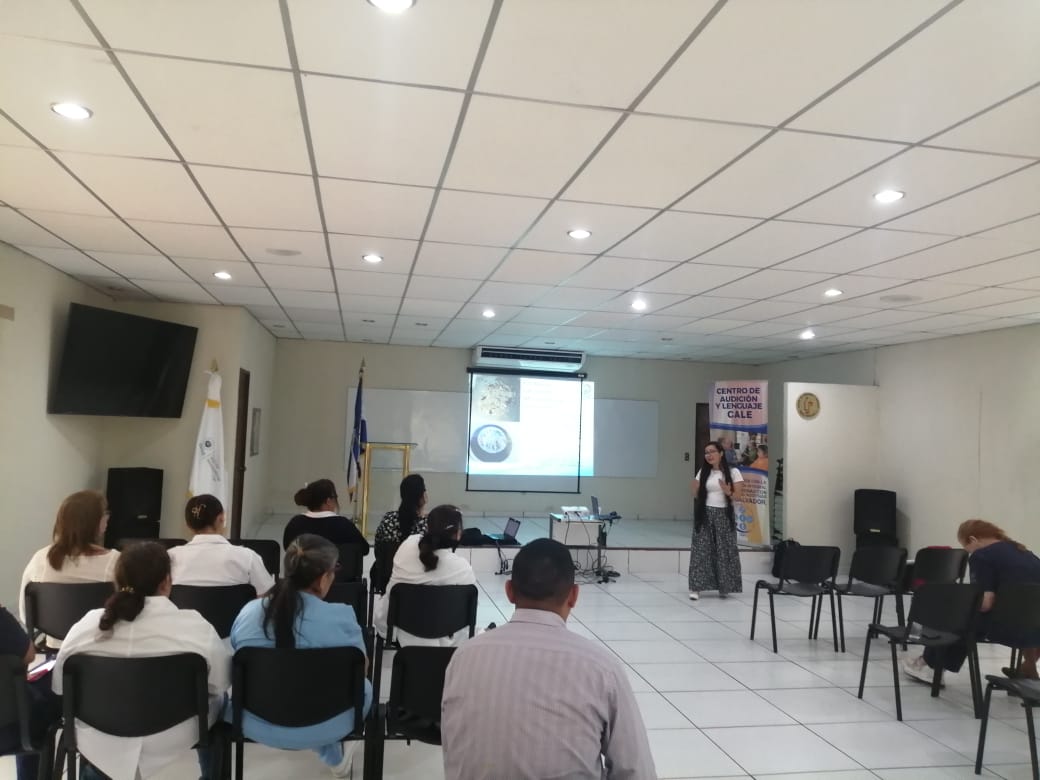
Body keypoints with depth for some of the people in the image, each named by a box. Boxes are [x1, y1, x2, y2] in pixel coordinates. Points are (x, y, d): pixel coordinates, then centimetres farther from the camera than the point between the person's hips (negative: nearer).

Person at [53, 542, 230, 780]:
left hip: (100, 741, 3)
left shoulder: (84, 626, -12)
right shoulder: (196, 627, -20)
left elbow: (59, 686, 2)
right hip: (172, 739, -3)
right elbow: (220, 684, -9)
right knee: (216, 700, 27)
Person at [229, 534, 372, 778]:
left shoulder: (248, 611, -9)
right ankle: (337, 755, 46)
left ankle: (334, 755, 42)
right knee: (364, 687, 24)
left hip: (255, 726, 3)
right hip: (322, 728, -3)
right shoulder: (341, 618, -20)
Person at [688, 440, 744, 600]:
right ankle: (696, 587, 1)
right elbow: (697, 494, 10)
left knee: (724, 551, 2)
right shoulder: (703, 472, 6)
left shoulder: (733, 472, -2)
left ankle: (724, 587, 16)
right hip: (705, 514, 2)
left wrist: (728, 492, -24)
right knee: (701, 550, -2)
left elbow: (738, 497, -5)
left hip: (724, 515, -2)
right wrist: (694, 489, -11)